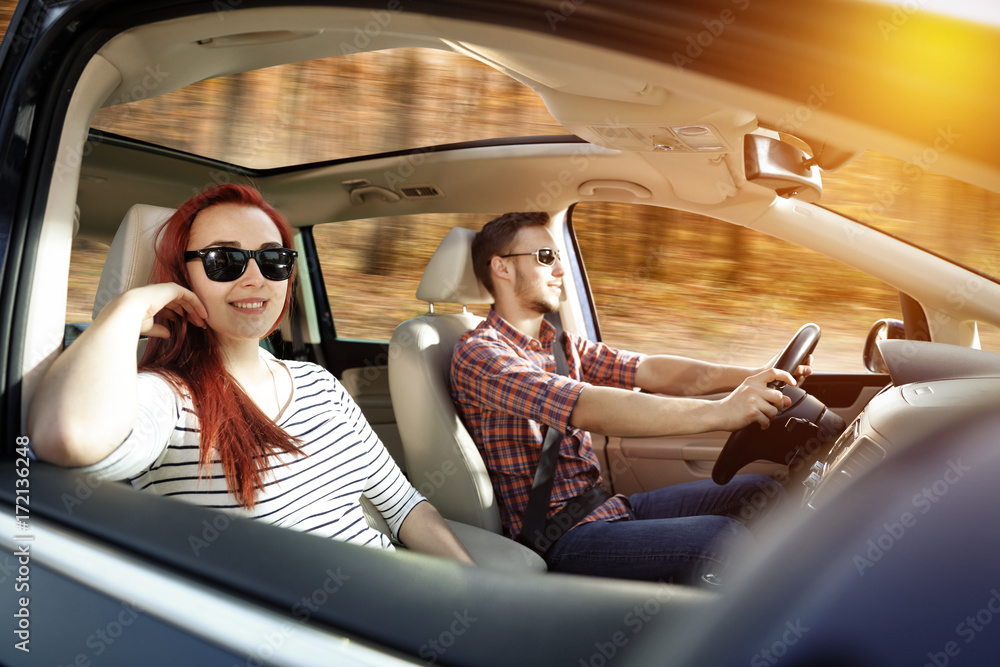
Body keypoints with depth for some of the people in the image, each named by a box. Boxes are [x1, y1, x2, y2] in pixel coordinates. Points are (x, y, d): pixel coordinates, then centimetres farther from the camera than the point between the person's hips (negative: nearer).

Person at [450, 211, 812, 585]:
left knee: (761, 492, -3)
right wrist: (718, 413, -34)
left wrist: (753, 376, -11)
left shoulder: (561, 345, 17)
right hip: (558, 540, -9)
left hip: (604, 507, 9)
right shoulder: (478, 355, -13)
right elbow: (587, 408, -27)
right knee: (722, 540, -26)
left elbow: (646, 371, 4)